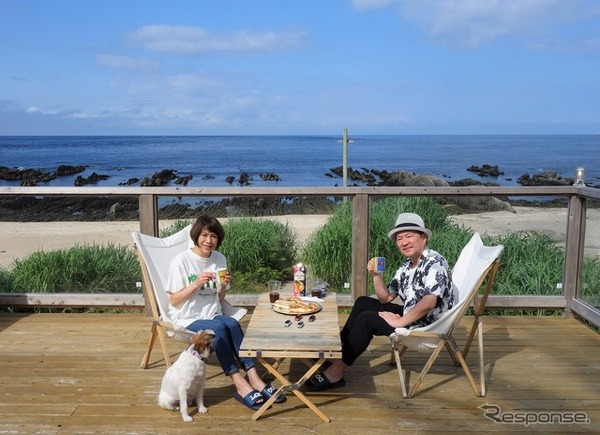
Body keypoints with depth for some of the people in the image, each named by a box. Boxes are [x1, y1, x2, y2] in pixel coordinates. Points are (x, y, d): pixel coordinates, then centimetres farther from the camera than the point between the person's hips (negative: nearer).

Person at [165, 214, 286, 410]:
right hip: (187, 319, -4)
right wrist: (196, 283, -22)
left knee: (232, 324, -29)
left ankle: (253, 378, -29)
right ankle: (241, 383, -30)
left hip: (212, 315, 4)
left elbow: (219, 300, 10)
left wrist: (223, 286, -11)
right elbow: (174, 301, -10)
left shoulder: (220, 259, 5)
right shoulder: (181, 261, -10)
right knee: (220, 327, -32)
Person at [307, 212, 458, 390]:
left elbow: (429, 303, -33)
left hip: (429, 325, -10)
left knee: (366, 319, -19)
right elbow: (385, 298, 11)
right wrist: (376, 275, -5)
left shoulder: (433, 262, -20)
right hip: (412, 314, 10)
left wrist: (399, 322, -24)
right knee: (363, 303, 12)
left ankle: (335, 372, -12)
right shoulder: (408, 264, 9)